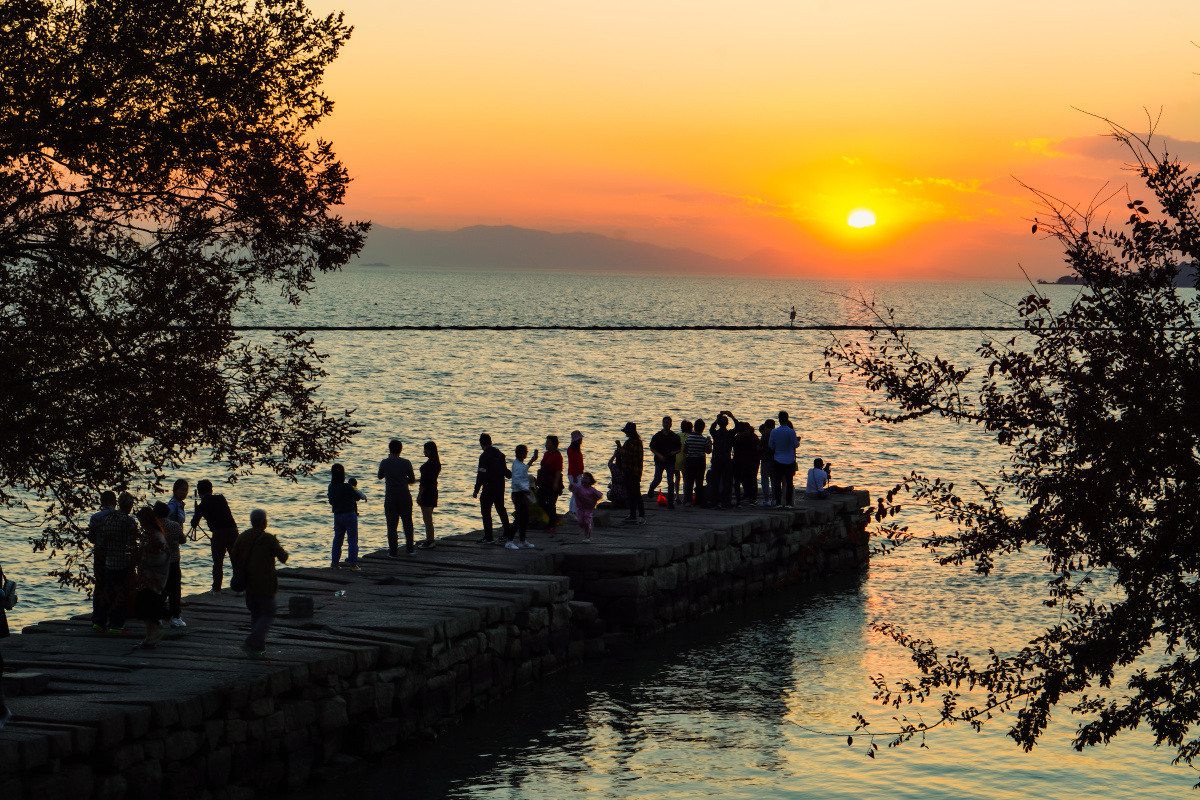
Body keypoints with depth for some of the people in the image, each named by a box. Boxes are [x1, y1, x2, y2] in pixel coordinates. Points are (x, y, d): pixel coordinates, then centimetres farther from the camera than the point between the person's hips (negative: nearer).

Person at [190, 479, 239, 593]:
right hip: (233, 530, 2)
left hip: (218, 534, -2)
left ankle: (216, 589, 10)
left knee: (218, 563, 10)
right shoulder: (221, 498, 13)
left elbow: (194, 524, 14)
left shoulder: (201, 506, 5)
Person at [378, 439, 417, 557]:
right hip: (405, 497, 0)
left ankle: (393, 551, 0)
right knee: (407, 523, 14)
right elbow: (412, 480, 3)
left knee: (392, 525, 3)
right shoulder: (406, 463, -6)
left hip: (390, 498, 0)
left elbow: (380, 477, 13)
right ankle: (410, 549, 17)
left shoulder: (385, 463, -6)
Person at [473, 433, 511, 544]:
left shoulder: (484, 456, -15)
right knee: (501, 509, 20)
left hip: (488, 489, -7)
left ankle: (488, 538, -5)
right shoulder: (500, 454, 7)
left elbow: (481, 475, -18)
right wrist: (511, 475, 40)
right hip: (500, 488, 7)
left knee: (486, 512, -2)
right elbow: (505, 471, 18)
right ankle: (507, 533, 26)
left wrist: (476, 490, -13)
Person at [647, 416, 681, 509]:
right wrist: (659, 455, -13)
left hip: (671, 462, 0)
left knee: (671, 483, -5)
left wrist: (674, 452, -14)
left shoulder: (675, 437, 2)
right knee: (657, 480, 2)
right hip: (659, 462, 0)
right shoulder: (657, 436, 1)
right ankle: (651, 489, 37)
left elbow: (679, 449, 8)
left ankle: (670, 502, 2)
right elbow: (652, 448, 2)